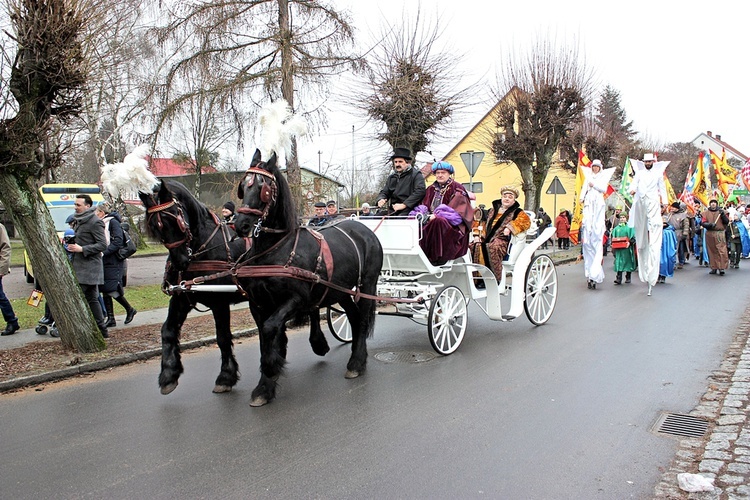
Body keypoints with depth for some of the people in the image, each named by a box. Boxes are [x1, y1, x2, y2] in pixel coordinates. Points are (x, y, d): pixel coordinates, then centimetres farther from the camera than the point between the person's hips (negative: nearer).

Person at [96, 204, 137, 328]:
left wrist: (104, 252, -21)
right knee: (105, 291, 5)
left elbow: (118, 242, -17)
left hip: (113, 262, -8)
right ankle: (110, 319, 10)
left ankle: (130, 309, 10)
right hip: (104, 262, 8)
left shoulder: (113, 222, -8)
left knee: (112, 289, -10)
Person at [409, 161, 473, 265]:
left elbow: (455, 209, -10)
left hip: (452, 226, -5)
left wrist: (435, 216, -20)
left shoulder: (457, 188, 2)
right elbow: (424, 205, 16)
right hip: (432, 220, 5)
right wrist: (423, 214, -9)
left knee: (439, 221, -37)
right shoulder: (431, 189, 21)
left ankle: (439, 258, -31)